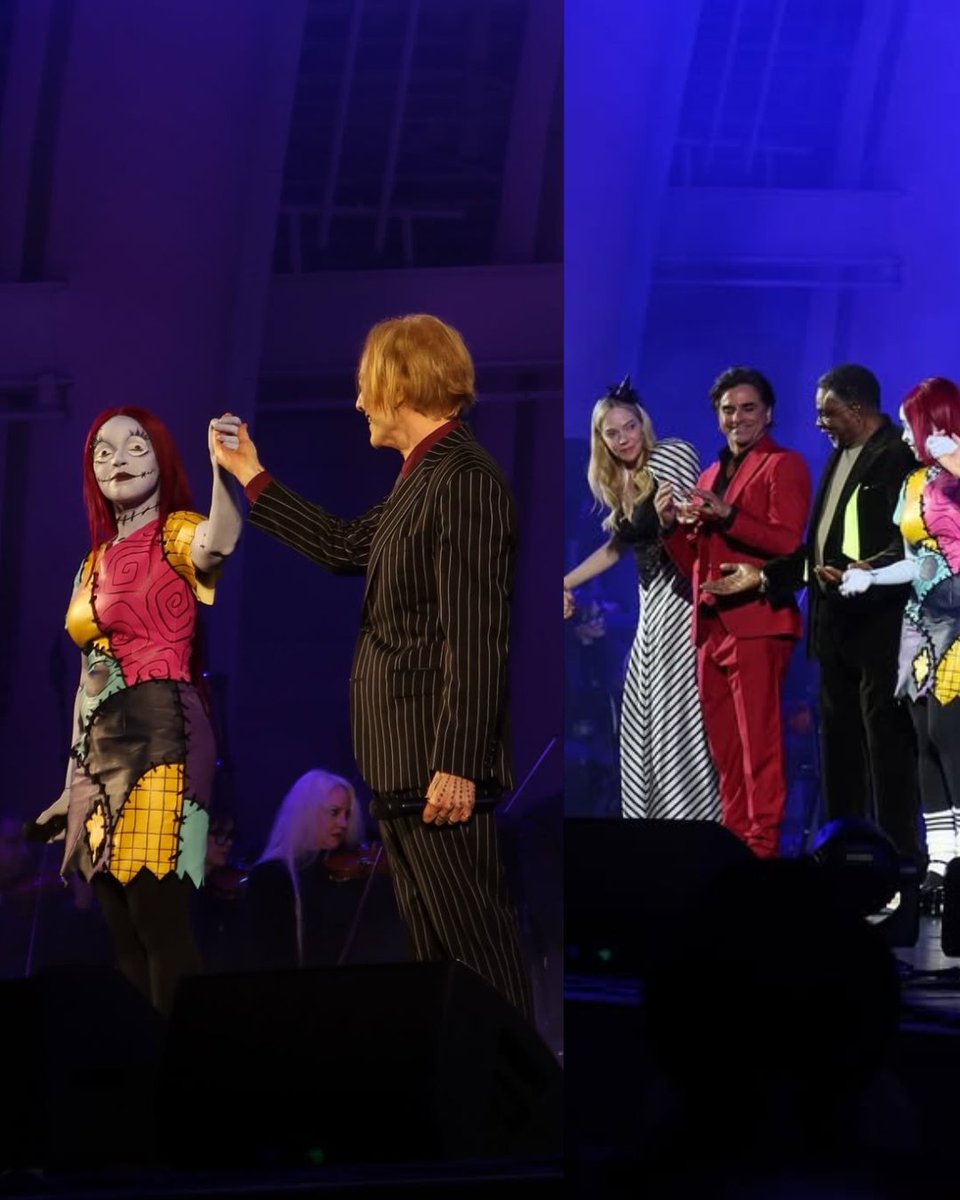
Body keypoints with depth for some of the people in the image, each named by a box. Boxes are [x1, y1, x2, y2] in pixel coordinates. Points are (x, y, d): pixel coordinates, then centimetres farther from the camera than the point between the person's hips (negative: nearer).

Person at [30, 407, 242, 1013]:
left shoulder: (176, 535, -3)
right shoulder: (95, 564, 19)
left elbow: (220, 544, -28)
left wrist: (221, 469, -46)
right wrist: (74, 780, 18)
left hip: (158, 735, -8)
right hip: (101, 744, 8)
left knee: (158, 916, -14)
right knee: (124, 929, 7)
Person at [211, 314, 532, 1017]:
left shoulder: (465, 480, -17)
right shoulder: (425, 477, 15)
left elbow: (473, 638, -22)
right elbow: (343, 547, 29)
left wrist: (455, 765, -24)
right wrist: (250, 477, 33)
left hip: (441, 763, -11)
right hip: (402, 760, 11)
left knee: (474, 943, -7)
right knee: (433, 945, 15)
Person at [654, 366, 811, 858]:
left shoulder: (783, 466, -1)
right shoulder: (711, 475, 22)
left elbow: (789, 543, -14)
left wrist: (728, 515, -22)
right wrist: (670, 523, 4)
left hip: (757, 623, -8)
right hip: (711, 627, 8)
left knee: (758, 740, -10)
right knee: (723, 744, 9)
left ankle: (763, 847, -10)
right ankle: (734, 836, 14)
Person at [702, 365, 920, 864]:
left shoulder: (898, 456, -12)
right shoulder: (839, 457, 16)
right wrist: (763, 575, 12)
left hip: (880, 624, -10)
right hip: (835, 623, 10)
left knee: (887, 745, -6)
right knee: (840, 745, 14)